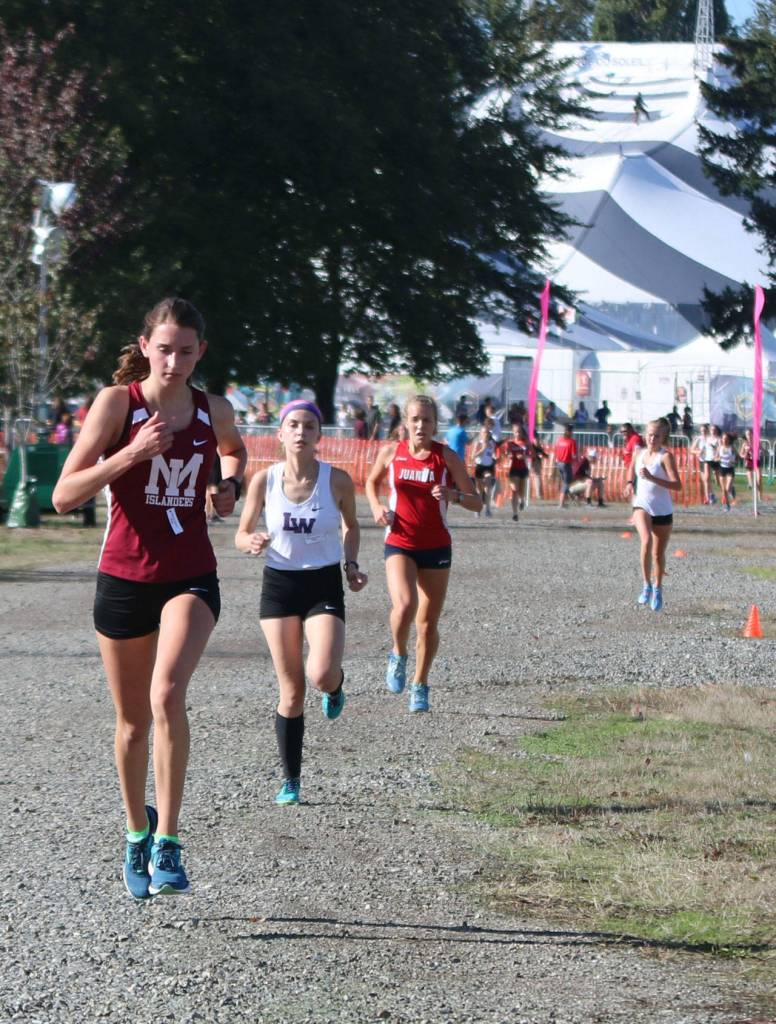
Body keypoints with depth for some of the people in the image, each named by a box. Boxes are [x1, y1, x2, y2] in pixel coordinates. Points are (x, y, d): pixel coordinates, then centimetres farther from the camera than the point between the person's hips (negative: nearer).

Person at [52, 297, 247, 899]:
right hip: (124, 577, 0)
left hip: (191, 578, 0)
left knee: (167, 694, -25)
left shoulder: (214, 412, 3)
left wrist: (230, 484, 8)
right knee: (133, 721, 12)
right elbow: (65, 495, -13)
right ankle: (138, 831, 37)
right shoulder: (118, 402, -7)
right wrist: (133, 453, -23)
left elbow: (235, 449, 29)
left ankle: (167, 843, -21)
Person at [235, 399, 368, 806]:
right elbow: (241, 535, 4)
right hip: (279, 585, 1)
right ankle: (290, 780, 16)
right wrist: (253, 543, -18)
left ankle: (336, 685, 17)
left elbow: (350, 526, 13)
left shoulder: (337, 481, -7)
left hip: (324, 585, -1)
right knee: (291, 691, 2)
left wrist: (351, 564, -2)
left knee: (321, 675, -23)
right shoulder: (264, 480, -5)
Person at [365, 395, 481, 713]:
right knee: (404, 606, -26)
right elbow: (372, 481, 20)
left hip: (436, 547, 1)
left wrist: (453, 495, -24)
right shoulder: (390, 453, -1)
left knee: (428, 623, 6)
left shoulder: (447, 457, -5)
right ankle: (398, 656, 4)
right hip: (399, 544, -1)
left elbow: (476, 503, -3)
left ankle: (420, 685, 26)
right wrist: (376, 506, 1)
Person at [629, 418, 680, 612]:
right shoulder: (639, 453, 4)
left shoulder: (665, 456, -11)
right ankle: (647, 585, -17)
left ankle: (657, 589, 33)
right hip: (642, 506, 2)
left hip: (663, 510, -2)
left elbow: (677, 485, -22)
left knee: (658, 553, 10)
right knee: (646, 541, -26)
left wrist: (652, 478, -29)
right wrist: (631, 485, 9)